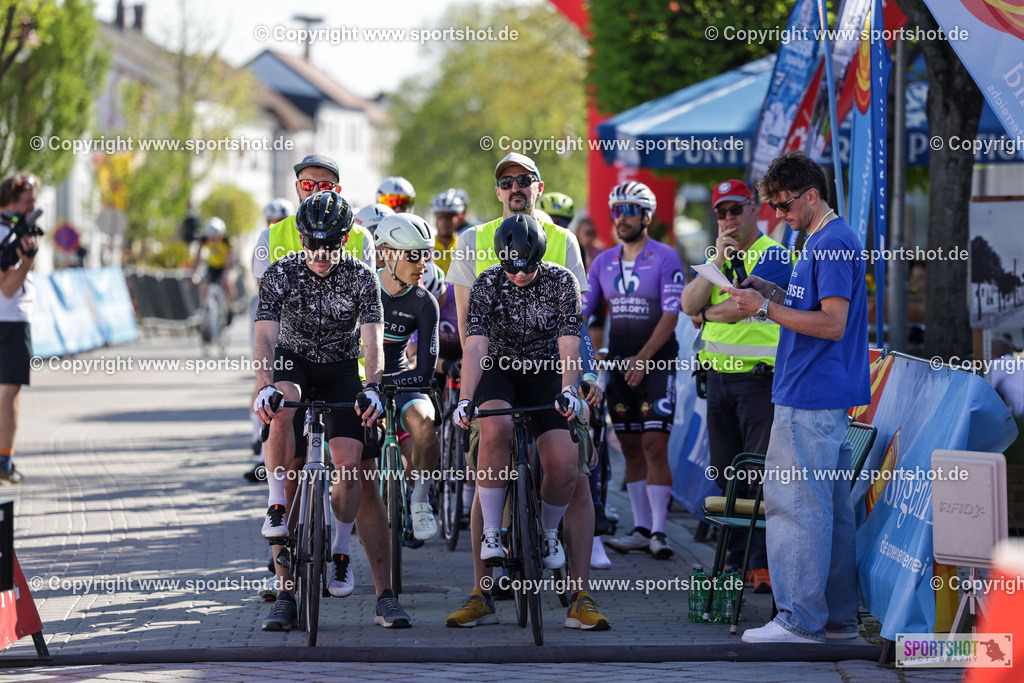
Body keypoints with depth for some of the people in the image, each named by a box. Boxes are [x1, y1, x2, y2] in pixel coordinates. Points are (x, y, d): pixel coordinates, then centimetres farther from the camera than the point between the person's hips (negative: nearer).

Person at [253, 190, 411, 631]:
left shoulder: (361, 279, -14)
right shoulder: (280, 275, -15)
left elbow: (372, 342, -22)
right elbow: (266, 338, -25)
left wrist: (372, 388, -40)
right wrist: (265, 387, -42)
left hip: (342, 371, 0)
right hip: (293, 363, 0)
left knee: (352, 467, -16)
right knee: (281, 407, -36)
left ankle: (341, 552, 0)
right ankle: (278, 507, -26)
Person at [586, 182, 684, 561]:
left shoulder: (665, 257, -5)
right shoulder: (604, 261, 11)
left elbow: (671, 315, -12)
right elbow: (580, 310, 9)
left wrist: (643, 358, -19)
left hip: (656, 362, -5)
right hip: (620, 364, 5)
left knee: (655, 446, -11)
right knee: (631, 449, 6)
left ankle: (659, 530, -10)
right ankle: (640, 528, 11)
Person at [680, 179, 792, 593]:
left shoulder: (775, 255, -6)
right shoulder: (715, 258, 18)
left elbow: (741, 306, -17)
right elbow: (689, 304, 2)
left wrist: (705, 315, 1)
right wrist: (718, 259, -6)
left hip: (760, 376, -7)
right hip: (718, 374, 7)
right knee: (726, 476, 9)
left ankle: (763, 563, -7)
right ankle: (736, 559, 15)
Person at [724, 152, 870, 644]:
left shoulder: (833, 243, -14)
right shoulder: (820, 242, 17)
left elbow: (833, 323, -20)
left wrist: (766, 309, -19)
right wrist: (771, 291, 12)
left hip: (809, 398, -11)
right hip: (829, 397, 11)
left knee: (794, 503, -8)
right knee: (831, 505, 12)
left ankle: (801, 619, -7)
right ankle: (838, 615, 16)